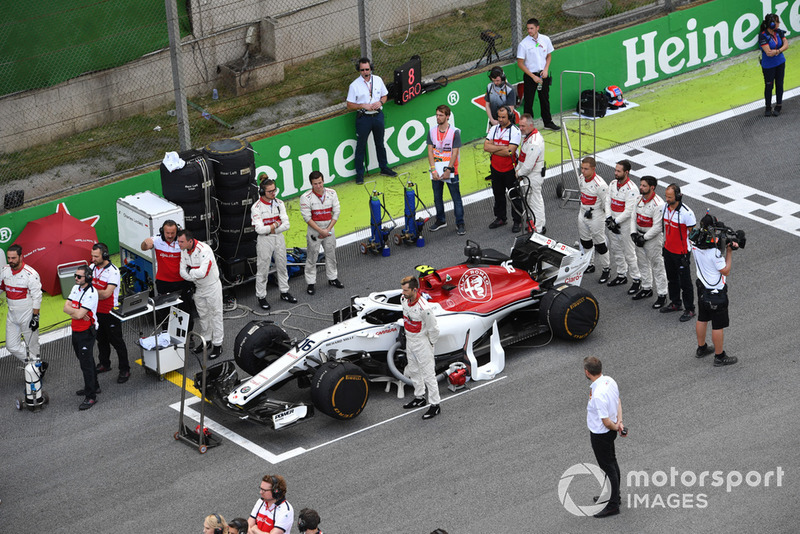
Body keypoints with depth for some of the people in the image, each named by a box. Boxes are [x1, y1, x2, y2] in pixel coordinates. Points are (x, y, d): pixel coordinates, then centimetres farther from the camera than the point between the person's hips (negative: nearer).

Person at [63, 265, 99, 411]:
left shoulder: (91, 294, -23)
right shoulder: (76, 288, 4)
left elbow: (79, 314, -28)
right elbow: (66, 308, -2)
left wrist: (72, 310, -10)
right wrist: (77, 311, -18)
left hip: (86, 332, -9)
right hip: (76, 331, 9)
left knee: (86, 363, -6)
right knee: (83, 359, 21)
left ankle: (91, 397, 0)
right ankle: (93, 386, 37)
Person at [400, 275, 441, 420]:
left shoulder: (424, 308, -32)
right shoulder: (404, 299, -8)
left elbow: (433, 329, -21)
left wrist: (430, 343, -8)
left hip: (422, 343, -8)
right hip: (409, 340, 8)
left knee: (428, 375, 2)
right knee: (413, 371, 23)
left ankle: (435, 405, 12)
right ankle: (419, 398, 40)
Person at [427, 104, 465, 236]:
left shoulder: (455, 132, -9)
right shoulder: (432, 131, 3)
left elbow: (455, 153, -11)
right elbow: (430, 151, 0)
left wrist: (448, 171, -17)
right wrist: (433, 170, -9)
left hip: (450, 170, -4)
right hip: (436, 170, 4)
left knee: (456, 197, -1)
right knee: (437, 197, 13)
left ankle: (460, 223, 4)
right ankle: (440, 220, 28)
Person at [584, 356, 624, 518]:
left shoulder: (598, 395, -36)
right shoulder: (610, 381, -8)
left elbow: (606, 422, -28)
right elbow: (618, 402, 6)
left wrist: (616, 427, -8)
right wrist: (619, 422, -2)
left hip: (600, 435, -9)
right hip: (609, 432, 9)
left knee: (608, 467, 4)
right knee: (612, 462, 24)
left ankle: (613, 505, 16)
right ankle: (615, 496, 43)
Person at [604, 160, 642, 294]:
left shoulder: (631, 189, -21)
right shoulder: (613, 184, 4)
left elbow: (629, 211, -22)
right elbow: (608, 201, 5)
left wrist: (615, 222, -19)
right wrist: (609, 218, -9)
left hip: (625, 225, -8)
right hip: (613, 223, 8)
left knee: (629, 253, -2)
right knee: (615, 250, 18)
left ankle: (636, 280, 10)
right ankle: (621, 275, 35)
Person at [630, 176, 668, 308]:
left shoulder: (658, 204, -21)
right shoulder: (639, 200, 4)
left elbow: (657, 226, -22)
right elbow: (634, 217, 10)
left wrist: (644, 238, -19)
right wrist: (633, 233, -4)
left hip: (653, 238, -8)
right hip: (640, 236, 8)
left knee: (657, 266, -2)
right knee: (643, 263, 20)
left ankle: (662, 295, 5)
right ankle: (646, 289, 36)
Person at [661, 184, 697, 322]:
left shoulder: (686, 212, -24)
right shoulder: (665, 207, -3)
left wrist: (687, 254, -13)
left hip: (681, 253, -7)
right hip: (668, 249, 7)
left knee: (685, 282, 4)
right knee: (672, 278, 21)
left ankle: (689, 309, 17)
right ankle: (675, 303, 38)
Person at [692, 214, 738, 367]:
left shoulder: (695, 244, -10)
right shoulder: (714, 252, -31)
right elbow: (726, 271, -20)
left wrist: (727, 244, -6)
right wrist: (729, 252, -16)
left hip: (702, 288, 8)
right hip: (716, 291, -8)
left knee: (702, 319, 24)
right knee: (718, 326, 7)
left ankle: (701, 348, 41)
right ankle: (720, 357, 19)